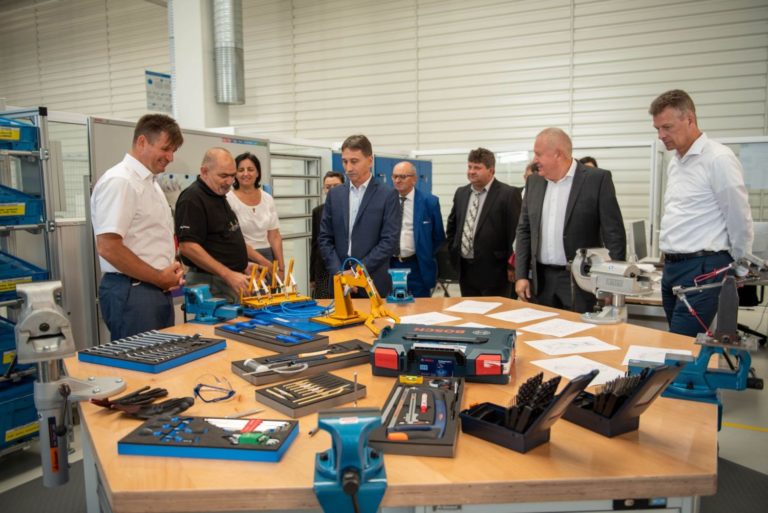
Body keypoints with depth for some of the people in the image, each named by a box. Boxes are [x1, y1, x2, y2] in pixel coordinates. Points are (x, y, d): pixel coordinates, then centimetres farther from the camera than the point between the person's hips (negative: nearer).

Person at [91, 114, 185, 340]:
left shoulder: (151, 183, 15)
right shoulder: (119, 181, -14)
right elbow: (108, 247, -22)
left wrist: (171, 271, 3)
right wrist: (160, 278, -15)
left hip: (158, 291, 9)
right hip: (132, 293, -9)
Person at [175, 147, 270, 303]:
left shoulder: (220, 196, 14)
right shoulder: (192, 199, -15)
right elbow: (188, 246, -23)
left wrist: (260, 259, 17)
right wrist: (228, 274, -25)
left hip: (233, 280, 9)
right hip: (210, 285, -9)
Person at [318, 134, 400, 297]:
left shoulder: (388, 195, -3)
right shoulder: (334, 194, 9)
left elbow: (389, 241, -9)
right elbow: (325, 238, 7)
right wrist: (339, 272, -6)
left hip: (373, 283, -3)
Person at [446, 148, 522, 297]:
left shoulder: (508, 194, -9)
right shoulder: (461, 193, 10)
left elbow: (517, 232, -10)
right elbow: (452, 225, 22)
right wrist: (453, 252, 13)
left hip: (493, 271, -6)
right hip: (465, 270, 6)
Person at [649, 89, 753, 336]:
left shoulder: (718, 159, -11)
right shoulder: (675, 162, 14)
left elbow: (740, 221, -8)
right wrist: (671, 260, 18)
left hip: (702, 269, -8)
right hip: (672, 267, 8)